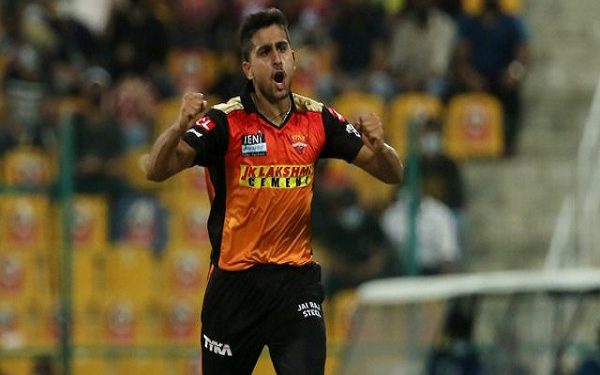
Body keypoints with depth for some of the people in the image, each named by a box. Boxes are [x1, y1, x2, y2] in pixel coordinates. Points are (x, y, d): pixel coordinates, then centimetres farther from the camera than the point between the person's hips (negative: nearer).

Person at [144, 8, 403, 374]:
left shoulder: (318, 120, 1)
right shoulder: (224, 122, -9)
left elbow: (392, 173, 4)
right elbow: (156, 170, -19)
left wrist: (378, 145, -19)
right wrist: (179, 127, -39)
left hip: (297, 282, 1)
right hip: (235, 284, -1)